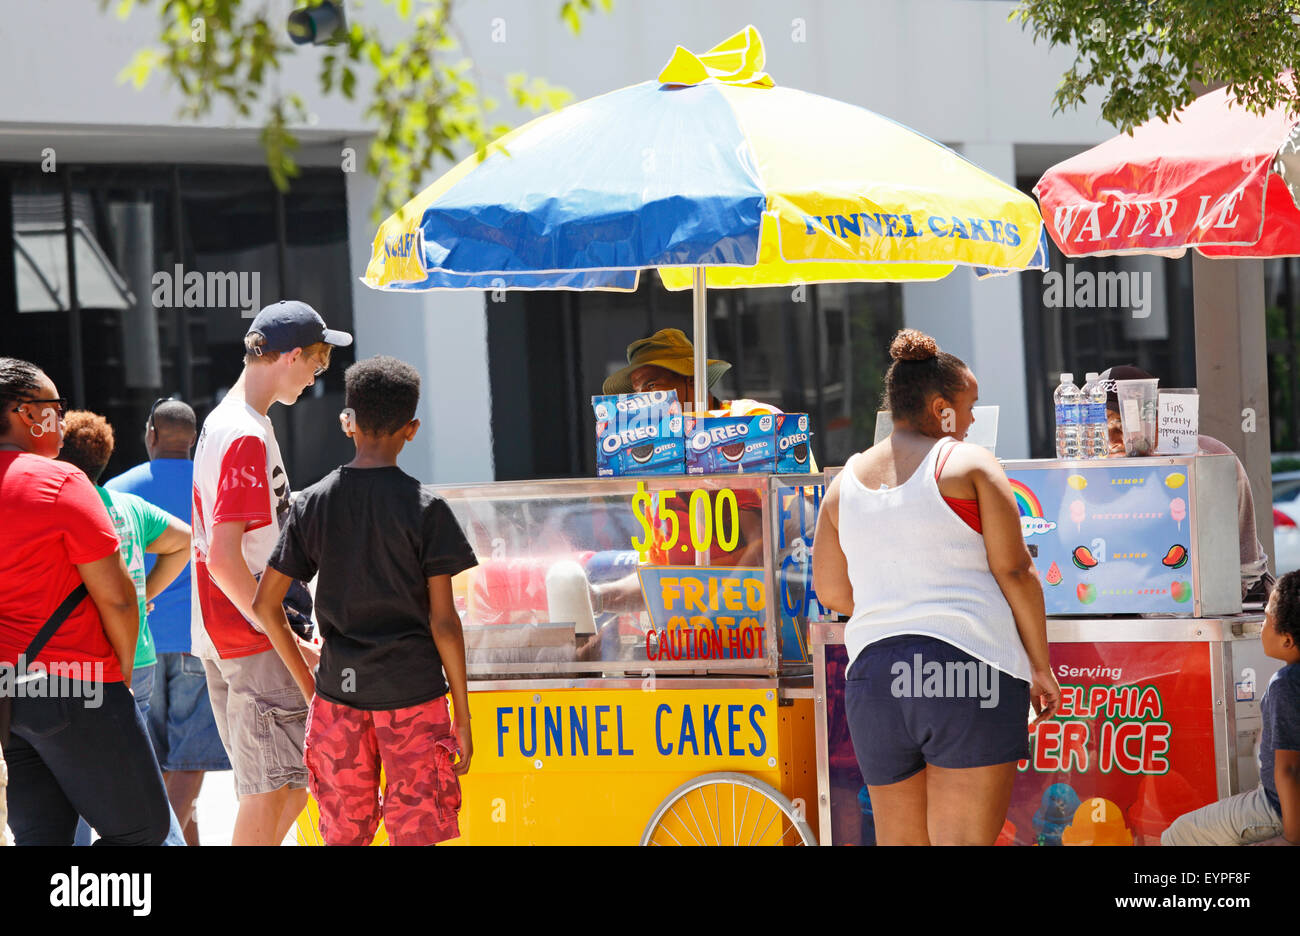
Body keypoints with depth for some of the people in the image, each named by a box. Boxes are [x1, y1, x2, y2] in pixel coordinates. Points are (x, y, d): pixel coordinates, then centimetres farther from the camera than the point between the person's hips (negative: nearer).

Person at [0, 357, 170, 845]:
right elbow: (115, 596, -14)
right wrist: (124, 669, 2)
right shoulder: (58, 483, -13)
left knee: (41, 833, 10)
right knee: (140, 829, 4)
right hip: (75, 683, -7)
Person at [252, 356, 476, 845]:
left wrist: (307, 683, 15)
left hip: (338, 690, 3)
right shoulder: (426, 508, -6)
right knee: (416, 837, 1)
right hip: (413, 693, -3)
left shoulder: (312, 503, 3)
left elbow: (265, 604, 4)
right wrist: (462, 716, -1)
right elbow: (443, 621, -8)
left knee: (344, 836, 10)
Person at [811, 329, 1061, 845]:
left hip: (873, 674, 5)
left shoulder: (847, 481, 15)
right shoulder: (969, 464, 1)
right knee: (965, 841, -9)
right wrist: (1040, 667, 3)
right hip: (968, 665, -5)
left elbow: (831, 591, 18)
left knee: (898, 841, 10)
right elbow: (1014, 570, -4)